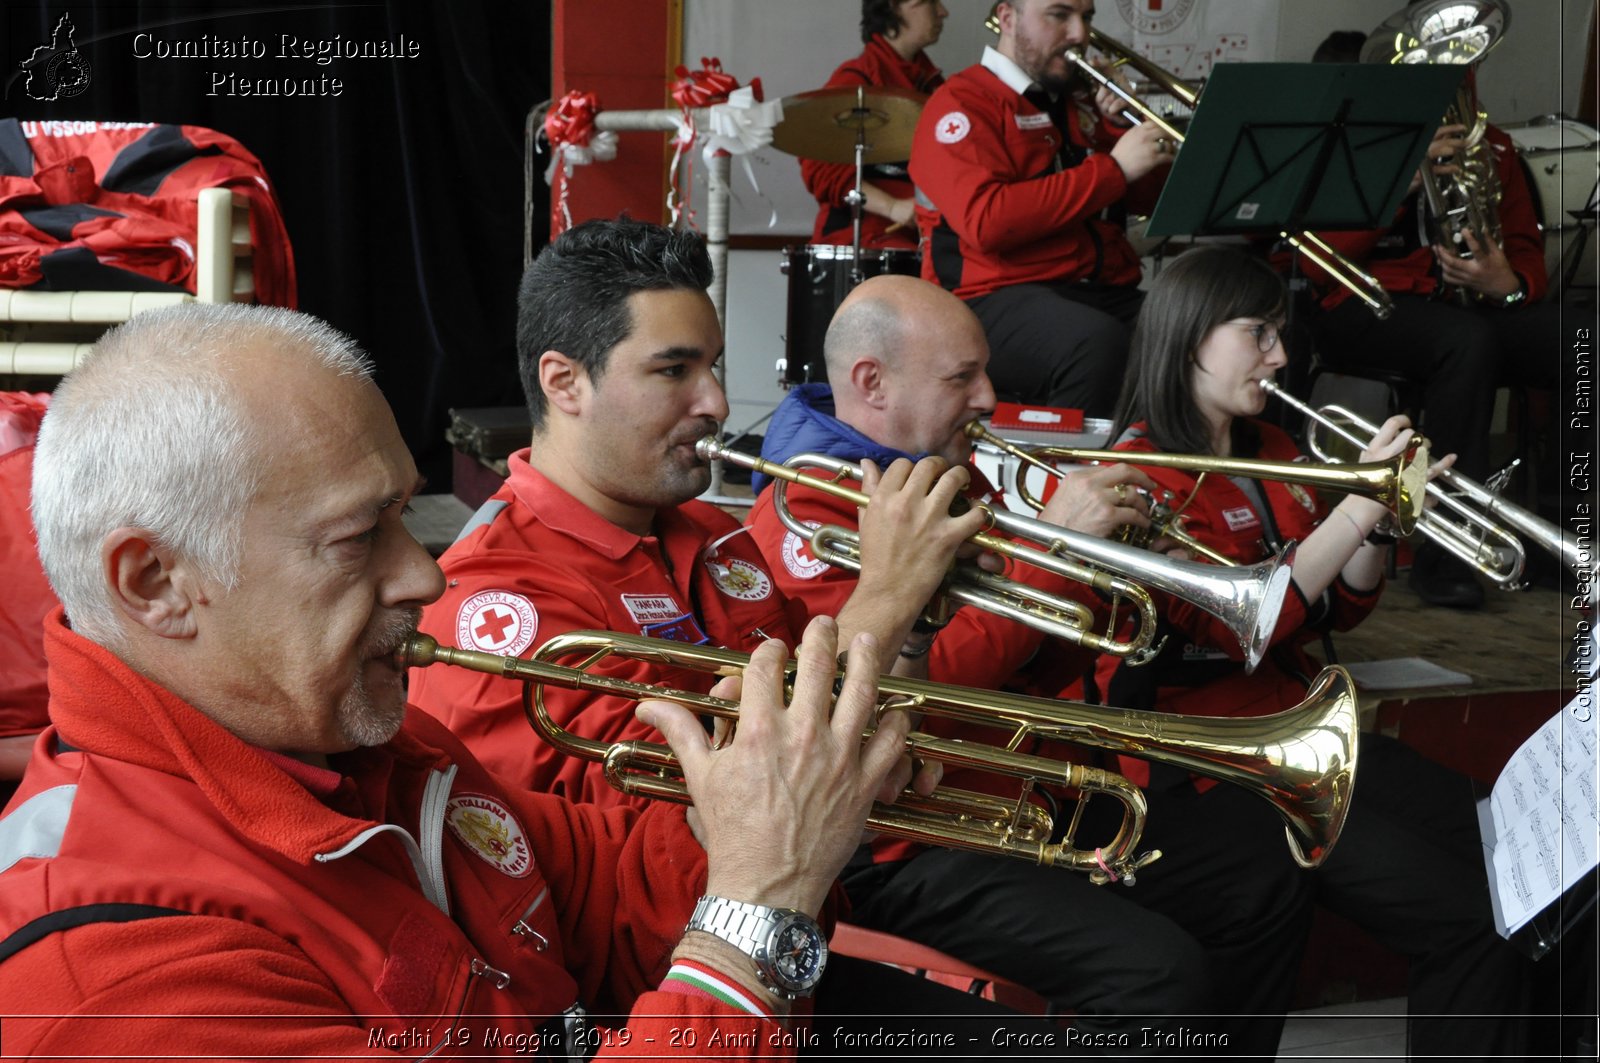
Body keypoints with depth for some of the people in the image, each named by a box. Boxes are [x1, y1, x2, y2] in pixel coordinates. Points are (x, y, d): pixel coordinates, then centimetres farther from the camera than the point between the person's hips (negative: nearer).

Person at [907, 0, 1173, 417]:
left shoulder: (1081, 102, 20)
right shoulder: (962, 103, -2)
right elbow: (985, 222, -18)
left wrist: (1124, 130, 3)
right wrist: (1113, 169, -15)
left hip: (1110, 292, 7)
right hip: (1001, 299, -6)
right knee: (1097, 343, -38)